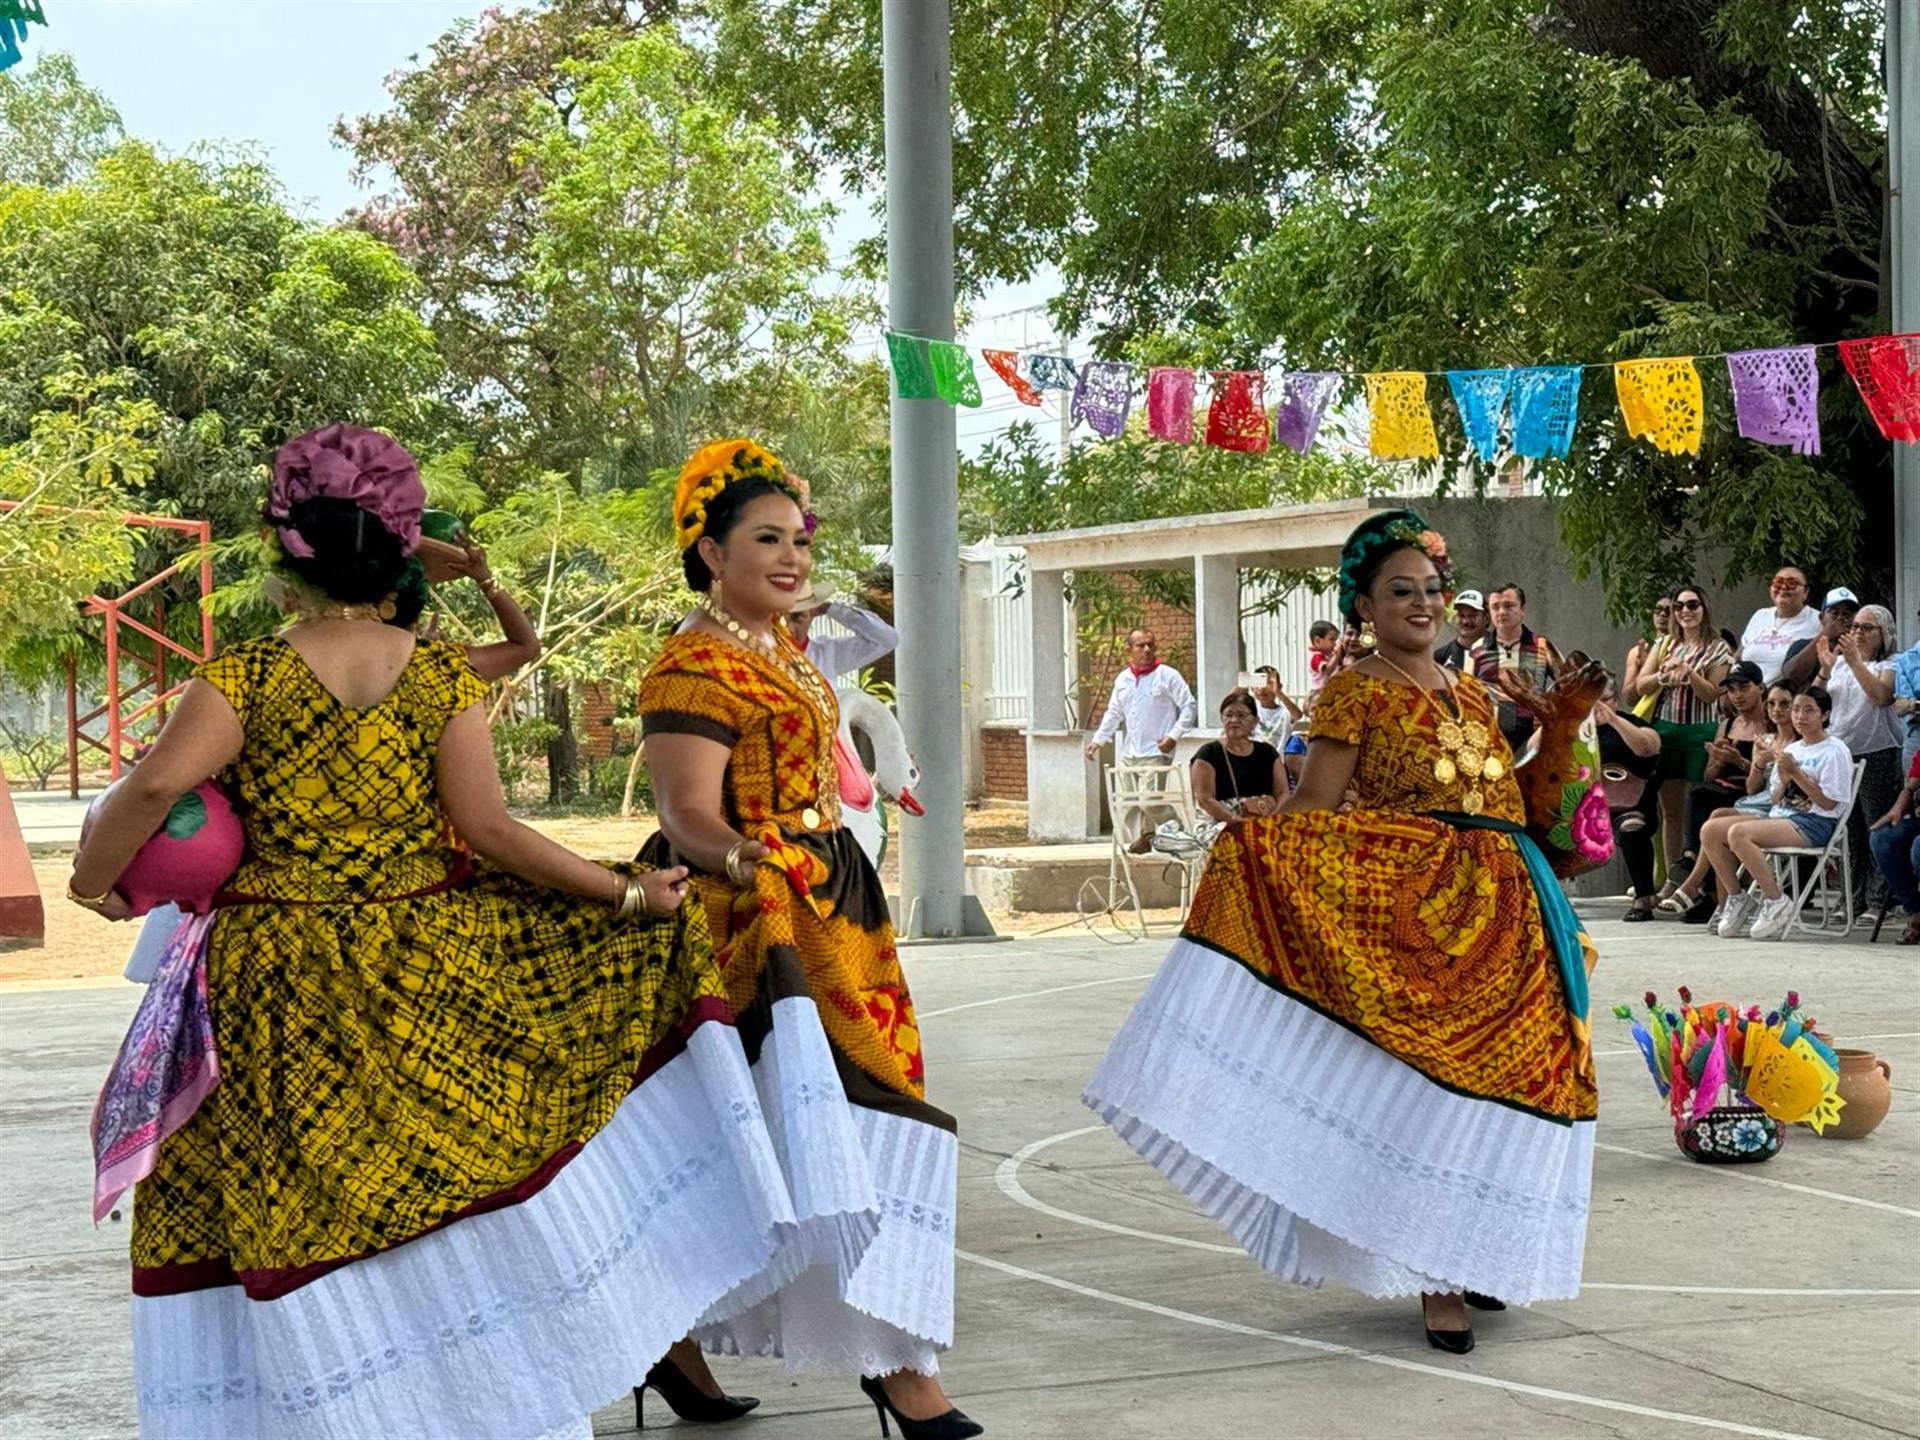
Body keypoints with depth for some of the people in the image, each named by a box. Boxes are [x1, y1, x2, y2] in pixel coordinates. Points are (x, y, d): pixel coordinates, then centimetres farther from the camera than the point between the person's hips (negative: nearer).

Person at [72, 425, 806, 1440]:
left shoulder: (244, 681, -8)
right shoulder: (443, 675, -3)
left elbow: (155, 787, -22)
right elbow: (487, 829, -9)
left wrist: (94, 876, -5)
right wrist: (625, 896, -4)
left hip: (279, 994, -1)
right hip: (427, 966, 2)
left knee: (286, 1204, 8)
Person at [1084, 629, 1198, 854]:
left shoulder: (1167, 676, -2)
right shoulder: (1123, 679, 15)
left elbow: (1188, 706, -3)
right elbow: (1113, 714, 23)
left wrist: (1174, 735, -12)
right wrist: (1098, 739, 14)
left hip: (1156, 753, -6)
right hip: (1129, 755, 6)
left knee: (1150, 801, -18)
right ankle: (1134, 841, 13)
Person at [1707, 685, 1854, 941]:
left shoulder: (1834, 751, -2)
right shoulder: (1791, 749, 22)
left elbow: (1828, 803, -11)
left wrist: (1796, 773, -12)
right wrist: (1784, 781, -1)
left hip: (1814, 824, -8)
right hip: (1780, 815, 8)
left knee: (1738, 833, -30)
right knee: (1712, 832, -10)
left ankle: (1777, 902, -22)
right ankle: (1737, 899, 0)